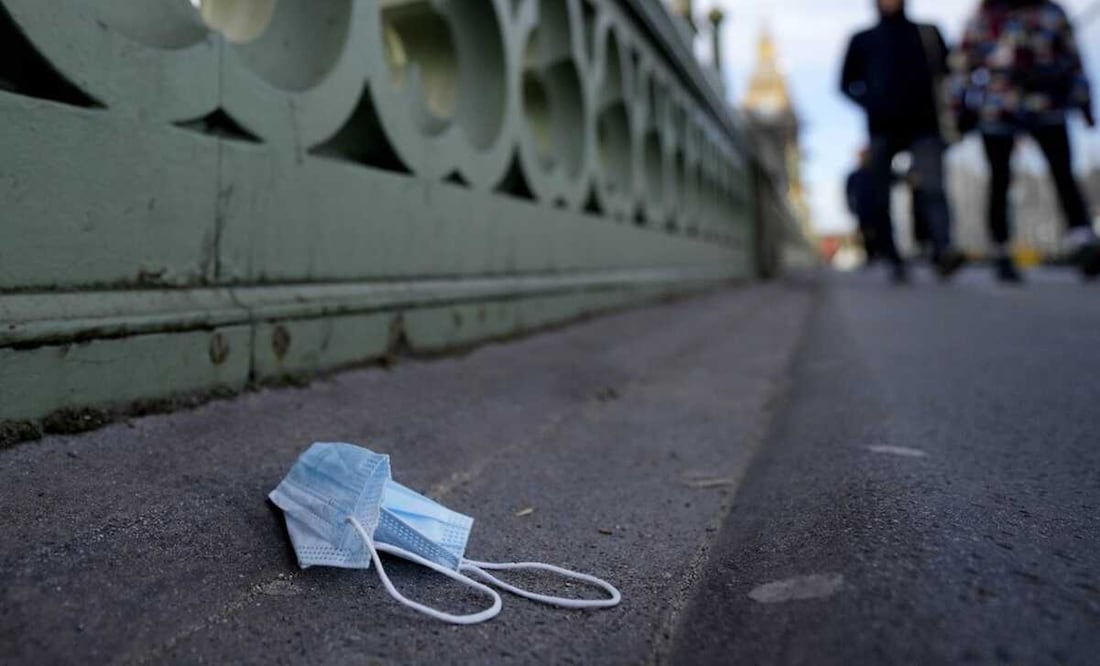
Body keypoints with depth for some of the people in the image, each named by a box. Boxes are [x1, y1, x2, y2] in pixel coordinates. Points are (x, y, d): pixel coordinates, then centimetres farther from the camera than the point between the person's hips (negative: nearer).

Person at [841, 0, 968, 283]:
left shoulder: (928, 34, 17)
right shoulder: (862, 40, 16)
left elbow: (950, 73, 18)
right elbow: (847, 83, 16)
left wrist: (942, 107, 1)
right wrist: (869, 102, -1)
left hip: (924, 126, -1)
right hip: (883, 128, 1)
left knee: (932, 188, -19)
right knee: (881, 198, -1)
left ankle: (944, 250, -32)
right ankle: (894, 262, 6)